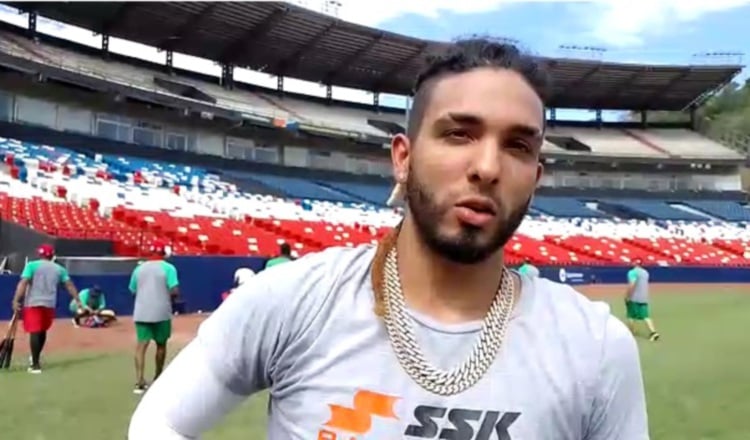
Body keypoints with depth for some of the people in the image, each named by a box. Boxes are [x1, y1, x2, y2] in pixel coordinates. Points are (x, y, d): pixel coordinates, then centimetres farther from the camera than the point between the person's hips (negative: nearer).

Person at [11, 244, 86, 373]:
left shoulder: (32, 265, -2)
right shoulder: (59, 268, 10)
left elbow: (23, 283, -13)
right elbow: (70, 285, 7)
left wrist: (16, 300, -16)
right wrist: (78, 301, 9)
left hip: (33, 303, -4)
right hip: (49, 304, 4)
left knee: (34, 332, -7)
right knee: (42, 331, 20)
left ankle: (35, 364, -13)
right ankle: (35, 359, 35)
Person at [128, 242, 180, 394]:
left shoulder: (139, 268, 8)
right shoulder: (168, 268, -4)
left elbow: (133, 291, 13)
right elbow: (175, 292, -13)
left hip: (141, 313, 2)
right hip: (161, 312, -2)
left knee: (141, 345, -2)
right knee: (161, 344, 15)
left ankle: (139, 381, -16)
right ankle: (157, 379, 26)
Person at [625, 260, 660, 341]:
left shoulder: (632, 272, -14)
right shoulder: (645, 272, 12)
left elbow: (631, 285, -24)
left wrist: (627, 296, -17)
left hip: (634, 298, -7)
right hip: (644, 298, 7)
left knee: (631, 316, 7)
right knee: (646, 316, 2)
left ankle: (631, 333, 13)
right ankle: (653, 332, -13)